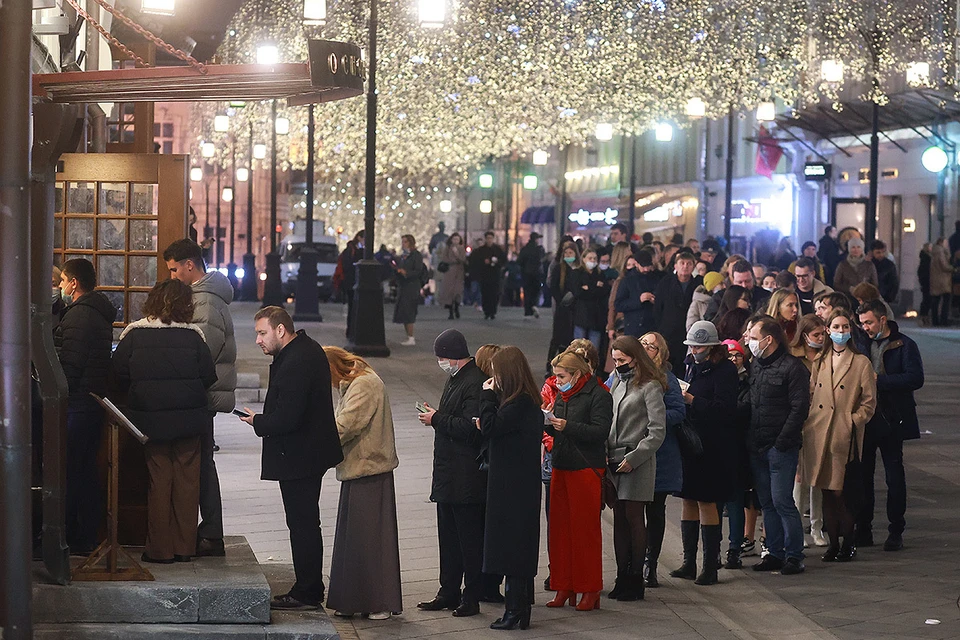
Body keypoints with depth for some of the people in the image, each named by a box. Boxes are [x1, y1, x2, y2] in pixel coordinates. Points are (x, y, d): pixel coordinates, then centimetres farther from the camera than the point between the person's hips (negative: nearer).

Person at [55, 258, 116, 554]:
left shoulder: (79, 316, -15)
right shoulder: (100, 313, 16)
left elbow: (68, 365, -19)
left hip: (76, 404, -10)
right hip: (95, 400, 10)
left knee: (68, 472, -6)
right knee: (87, 471, 14)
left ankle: (66, 538, -4)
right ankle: (88, 537, 18)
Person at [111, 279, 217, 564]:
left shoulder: (133, 334, -4)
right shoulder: (193, 336, -6)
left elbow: (119, 375, -3)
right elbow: (209, 377, -3)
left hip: (151, 420, 0)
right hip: (189, 419, 0)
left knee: (159, 480, 7)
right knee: (187, 481, 8)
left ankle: (160, 549, 9)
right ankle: (184, 547, 12)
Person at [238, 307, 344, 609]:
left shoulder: (295, 363, -24)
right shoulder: (308, 349, 10)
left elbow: (286, 418, -27)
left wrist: (258, 422, -10)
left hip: (298, 456, -11)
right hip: (310, 452, 11)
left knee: (303, 524, -3)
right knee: (305, 523, 17)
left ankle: (307, 593, 4)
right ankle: (309, 589, 24)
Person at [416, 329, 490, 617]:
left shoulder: (475, 383, -18)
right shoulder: (454, 379, 15)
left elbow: (471, 428, -25)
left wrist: (437, 419, -16)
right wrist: (435, 418, 7)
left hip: (467, 477, -11)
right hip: (447, 473, 11)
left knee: (469, 537, -2)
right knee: (448, 536, 16)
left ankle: (471, 597, 4)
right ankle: (449, 593, 24)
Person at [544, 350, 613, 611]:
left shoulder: (598, 395, -8)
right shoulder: (563, 395, 16)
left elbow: (600, 431, -17)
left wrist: (567, 426, -23)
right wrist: (549, 422, 0)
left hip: (587, 469, -7)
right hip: (561, 468, 8)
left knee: (585, 530, -4)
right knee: (560, 528, 7)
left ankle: (590, 590, 3)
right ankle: (564, 588, 14)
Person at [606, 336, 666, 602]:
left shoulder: (649, 387, -6)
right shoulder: (618, 384, 16)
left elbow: (657, 431, -11)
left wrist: (633, 458, -15)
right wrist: (605, 452, 3)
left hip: (638, 463, -6)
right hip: (614, 461, 6)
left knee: (634, 517, -5)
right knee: (619, 519, 5)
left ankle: (635, 578, 0)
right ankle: (622, 577, 9)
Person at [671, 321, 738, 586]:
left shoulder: (724, 370, -10)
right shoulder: (691, 365, 13)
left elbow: (725, 409, -17)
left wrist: (691, 400, -19)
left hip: (712, 447, -7)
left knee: (706, 501, -4)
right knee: (689, 500, 9)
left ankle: (711, 566, 2)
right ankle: (689, 562, 16)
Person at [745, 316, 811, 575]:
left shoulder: (792, 367, -8)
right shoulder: (755, 366, 14)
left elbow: (799, 408, -12)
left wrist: (782, 442, -15)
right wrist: (748, 439, 9)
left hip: (781, 447, -7)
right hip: (757, 447, 7)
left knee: (782, 501, -8)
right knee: (767, 503, 10)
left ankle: (794, 556, -1)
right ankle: (775, 553, 16)